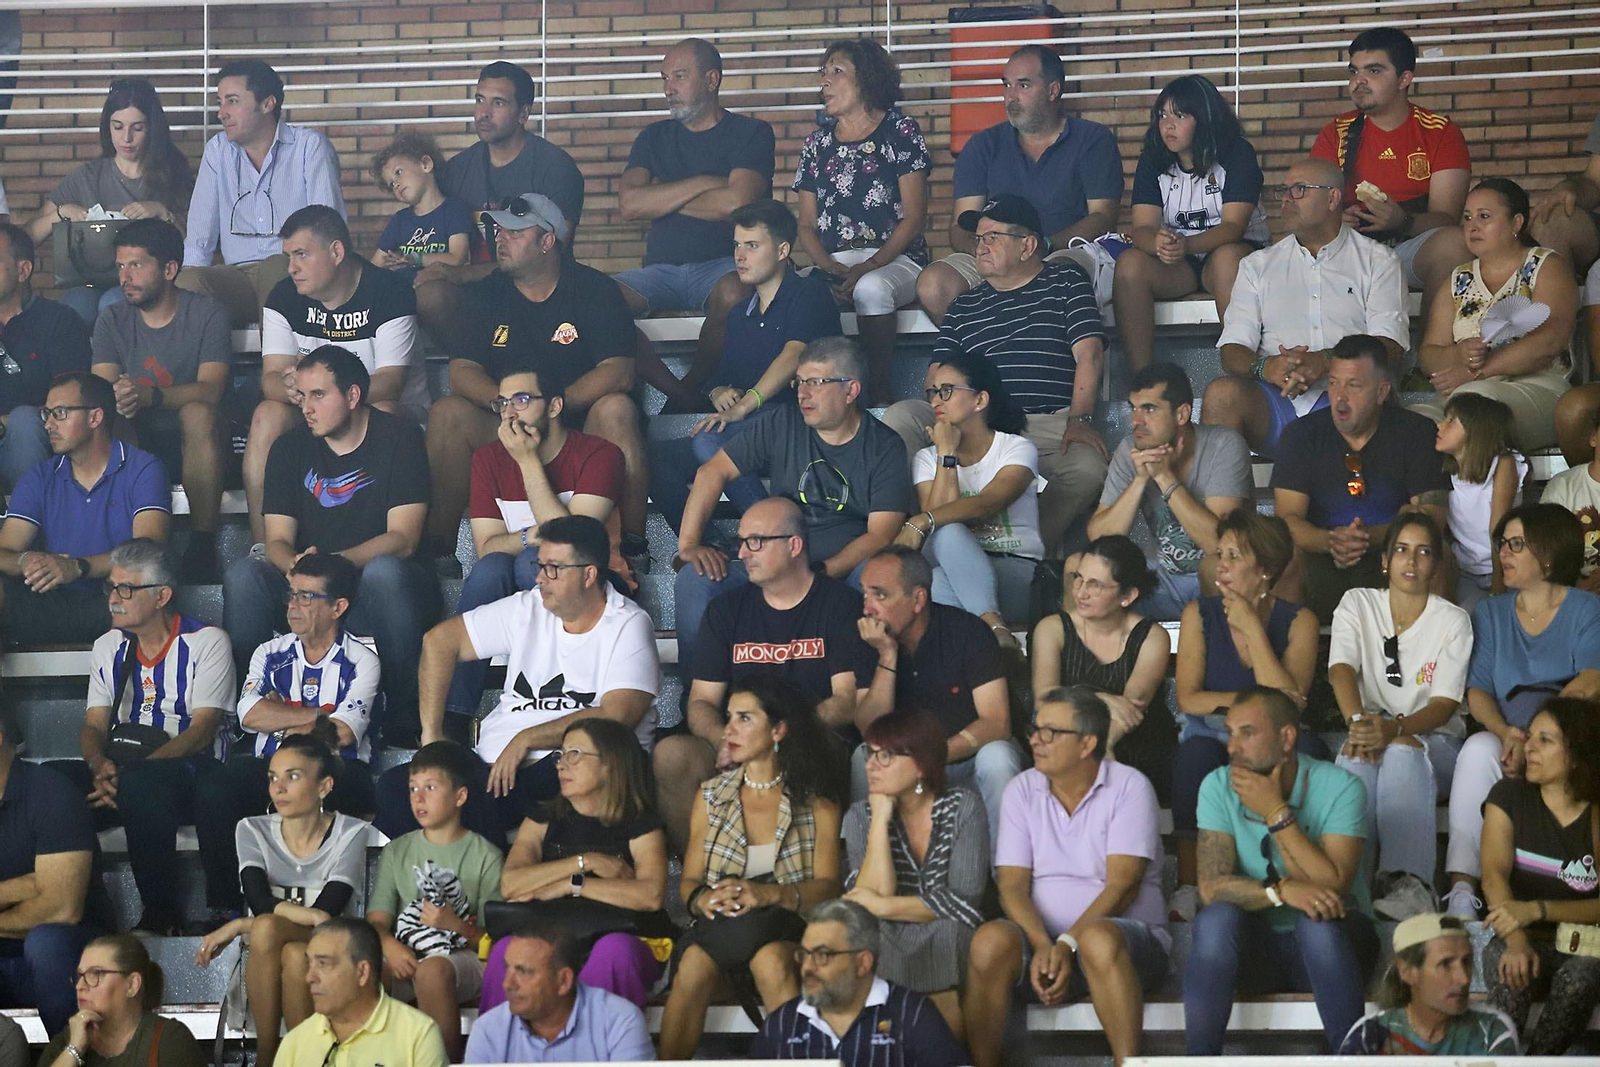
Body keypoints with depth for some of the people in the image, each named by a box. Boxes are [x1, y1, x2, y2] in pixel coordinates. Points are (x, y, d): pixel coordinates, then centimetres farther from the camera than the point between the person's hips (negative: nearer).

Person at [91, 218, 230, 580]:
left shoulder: (207, 314, -6)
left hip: (192, 443, -3)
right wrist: (114, 399, -37)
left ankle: (203, 547, -32)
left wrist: (148, 396, -40)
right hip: (136, 442, 3)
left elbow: (210, 390, -21)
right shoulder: (112, 321, 5)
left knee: (198, 413, -36)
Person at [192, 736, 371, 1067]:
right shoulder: (253, 831, 5)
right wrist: (308, 915, -28)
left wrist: (239, 927, -18)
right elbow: (260, 904, -12)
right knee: (265, 929, -33)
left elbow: (328, 910, -15)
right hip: (264, 968, 2)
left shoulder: (350, 834, -2)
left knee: (295, 955, -36)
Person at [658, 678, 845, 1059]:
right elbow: (689, 880, 11)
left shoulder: (816, 801, 8)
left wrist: (770, 894, -24)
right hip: (720, 926, 2)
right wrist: (701, 898, -15)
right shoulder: (711, 795, 16)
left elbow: (827, 886, -4)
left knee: (771, 961, -39)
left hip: (788, 930, -2)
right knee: (694, 963, -35)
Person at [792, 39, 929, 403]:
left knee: (871, 288, -40)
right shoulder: (817, 143, 19)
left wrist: (865, 268, -15)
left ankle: (879, 395, -31)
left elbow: (913, 218, -2)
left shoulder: (900, 131, 5)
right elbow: (807, 225, 16)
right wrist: (829, 268, -7)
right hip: (832, 262, 3)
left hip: (894, 260, -3)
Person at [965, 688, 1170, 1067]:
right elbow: (1012, 884, 1)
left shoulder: (1128, 787, -1)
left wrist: (1067, 945, -23)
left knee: (1098, 938, -38)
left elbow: (1122, 884, -10)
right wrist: (1043, 947, -18)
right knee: (992, 940, -30)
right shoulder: (1023, 790, 10)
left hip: (1127, 936, -3)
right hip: (1041, 940, 3)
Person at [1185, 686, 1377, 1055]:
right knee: (1217, 917, -29)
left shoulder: (1339, 787, -12)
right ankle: (1198, 1059, -25)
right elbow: (1211, 886, -15)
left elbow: (1332, 887, -23)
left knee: (1316, 921, -34)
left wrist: (1276, 813, -24)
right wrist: (1282, 890, -32)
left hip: (1331, 942, -2)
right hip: (1258, 947, 2)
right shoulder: (1218, 787, -4)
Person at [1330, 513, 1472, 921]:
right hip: (1373, 733, 1)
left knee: (1402, 754, -38)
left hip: (1434, 740, -1)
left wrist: (1393, 729, -30)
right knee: (1357, 761, -36)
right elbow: (1341, 669, -10)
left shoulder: (1453, 621, 2)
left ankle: (1409, 883, -55)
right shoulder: (1357, 605, 7)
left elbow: (1445, 704, -8)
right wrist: (1359, 722, -33)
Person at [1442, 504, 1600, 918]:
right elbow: (1477, 692, 6)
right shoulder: (1491, 614, 17)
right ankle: (1461, 887, -42)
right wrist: (1507, 733, -18)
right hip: (1507, 739, 3)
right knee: (1478, 750, -32)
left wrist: (1535, 741, -26)